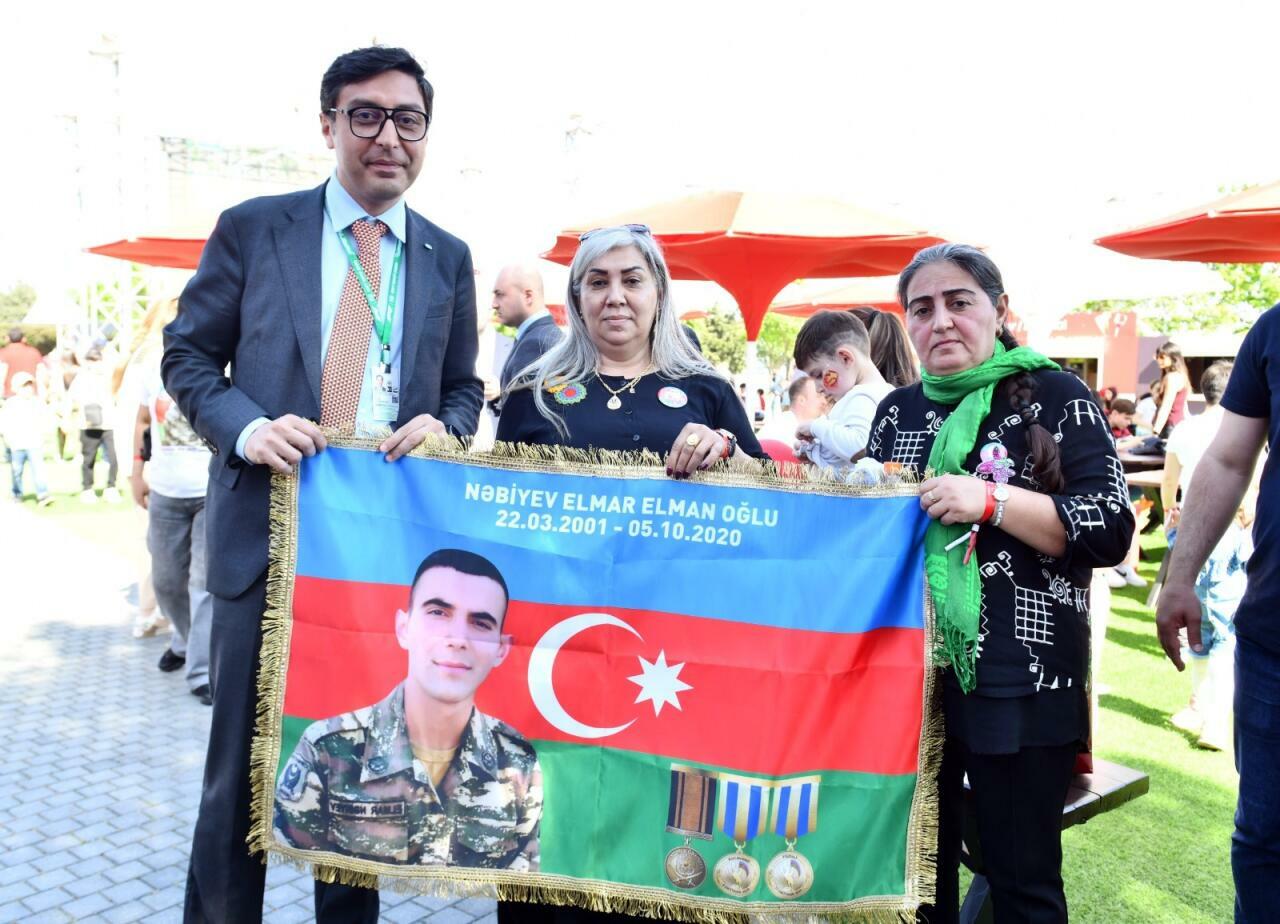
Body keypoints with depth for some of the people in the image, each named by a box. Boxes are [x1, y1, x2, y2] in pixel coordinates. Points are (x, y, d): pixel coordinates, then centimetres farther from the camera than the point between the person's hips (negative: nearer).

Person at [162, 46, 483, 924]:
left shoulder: (448, 258, 9)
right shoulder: (252, 228, 2)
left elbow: (464, 388, 14)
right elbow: (188, 355, 4)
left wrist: (442, 428, -9)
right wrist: (247, 427, -15)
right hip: (270, 529, -2)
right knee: (242, 767, 8)